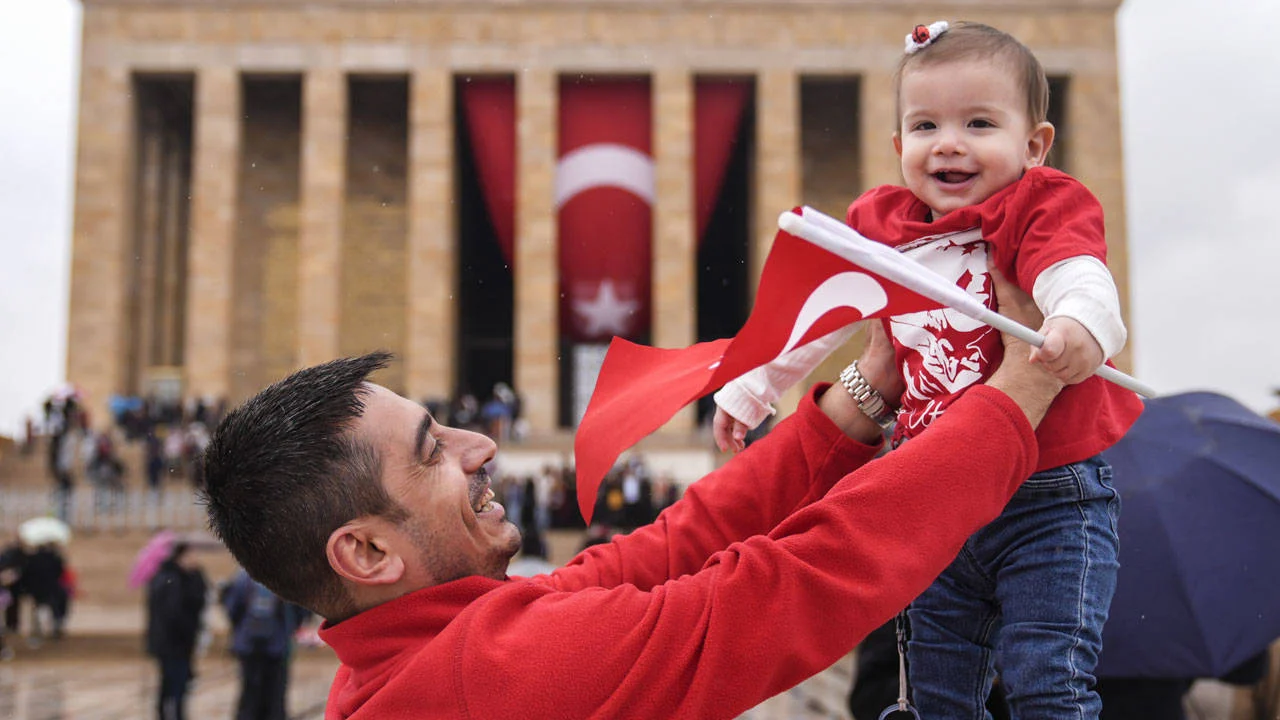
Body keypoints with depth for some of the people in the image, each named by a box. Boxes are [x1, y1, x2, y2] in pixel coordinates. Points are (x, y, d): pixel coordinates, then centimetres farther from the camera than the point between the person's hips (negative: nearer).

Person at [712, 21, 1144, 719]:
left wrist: (1081, 324, -52)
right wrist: (747, 389, 27)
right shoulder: (881, 226, 7)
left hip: (1050, 502, -5)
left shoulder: (1042, 207, -8)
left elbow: (1076, 275, -29)